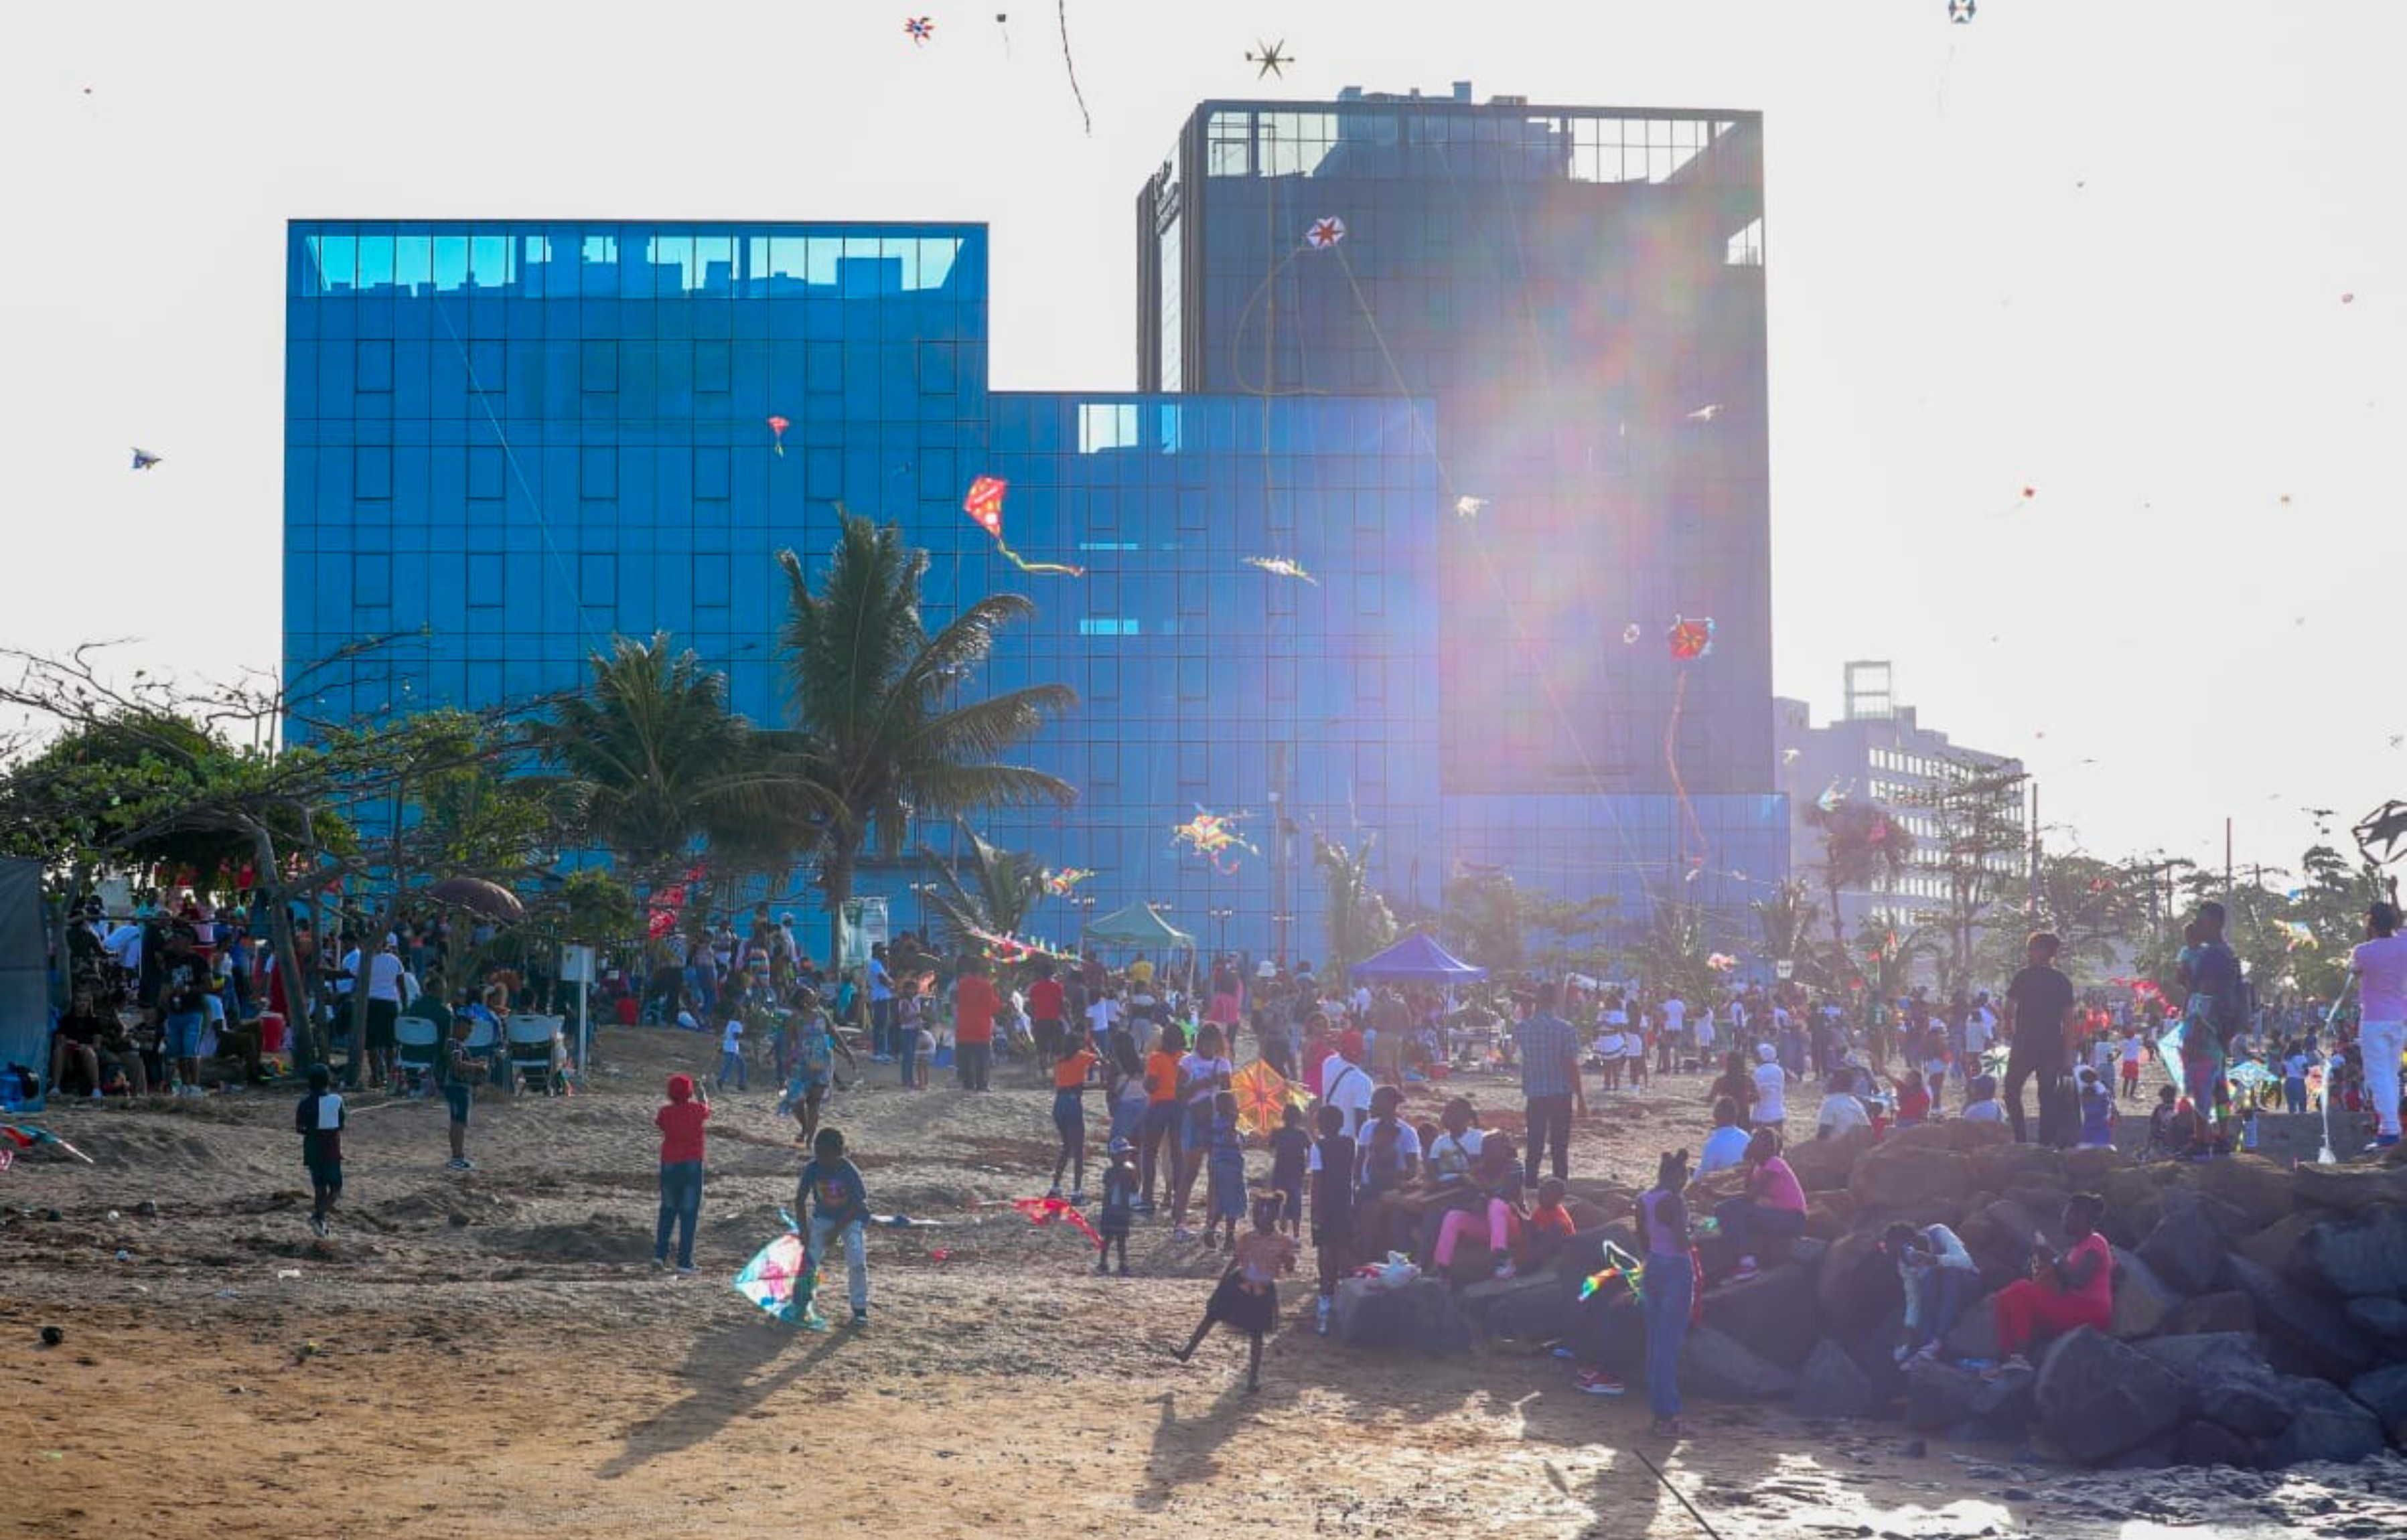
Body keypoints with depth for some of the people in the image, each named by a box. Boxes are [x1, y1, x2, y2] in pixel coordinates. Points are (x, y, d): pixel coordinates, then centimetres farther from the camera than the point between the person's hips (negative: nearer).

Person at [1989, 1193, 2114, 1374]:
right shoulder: (2076, 1249, 23)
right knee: (2006, 1298, -1)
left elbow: (2078, 1280, -21)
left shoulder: (2095, 1244, -6)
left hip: (2091, 1312, -9)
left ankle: (2018, 1356, -26)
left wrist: (2054, 1257, -13)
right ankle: (2006, 1359, -14)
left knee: (2022, 1291, -23)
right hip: (2073, 1310, 9)